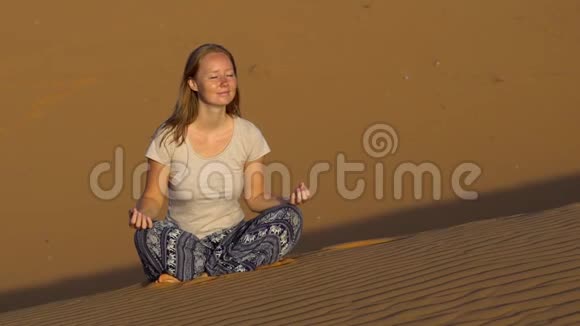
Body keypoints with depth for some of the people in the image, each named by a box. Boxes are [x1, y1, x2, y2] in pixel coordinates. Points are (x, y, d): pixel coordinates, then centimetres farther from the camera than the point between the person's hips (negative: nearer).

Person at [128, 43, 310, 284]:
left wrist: (288, 201, -15)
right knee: (150, 235, -35)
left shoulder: (248, 135, -1)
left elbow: (255, 198, 5)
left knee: (289, 217, -24)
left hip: (233, 238, 3)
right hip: (184, 243, -3)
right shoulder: (169, 137, -8)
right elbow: (153, 196, -3)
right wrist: (142, 213, -26)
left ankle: (203, 278, -28)